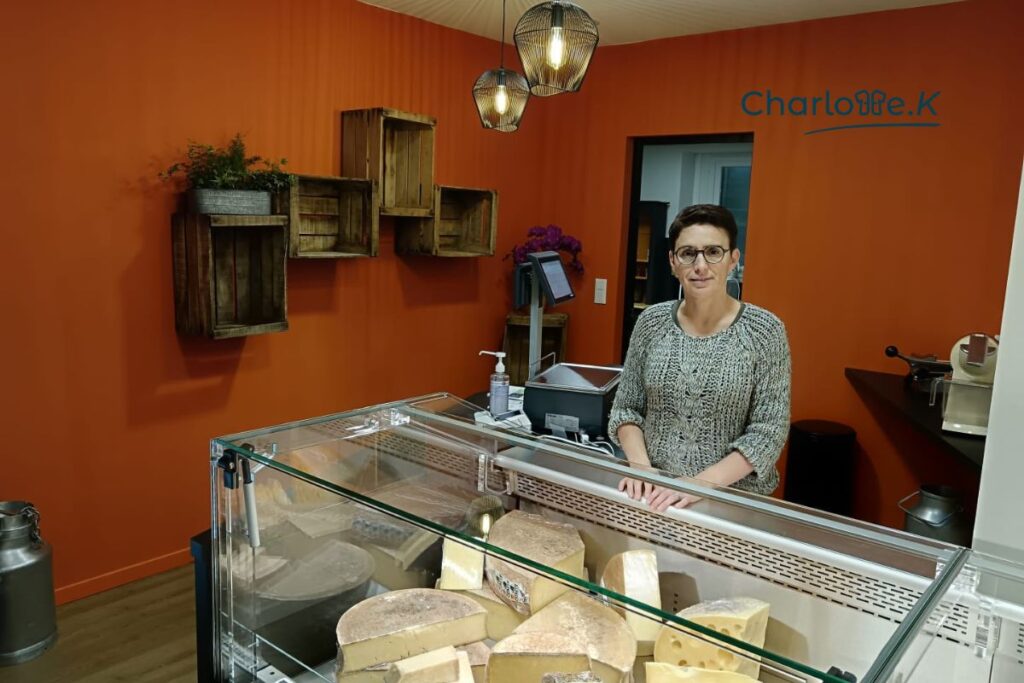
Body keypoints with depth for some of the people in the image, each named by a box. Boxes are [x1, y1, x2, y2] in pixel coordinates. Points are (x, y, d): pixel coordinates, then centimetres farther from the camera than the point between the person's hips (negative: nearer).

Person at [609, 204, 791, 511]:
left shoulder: (764, 330, -7)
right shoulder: (651, 321, 0)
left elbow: (768, 432, -9)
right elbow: (625, 408, 6)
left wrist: (702, 483, -18)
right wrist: (640, 465, -9)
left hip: (733, 500, -1)